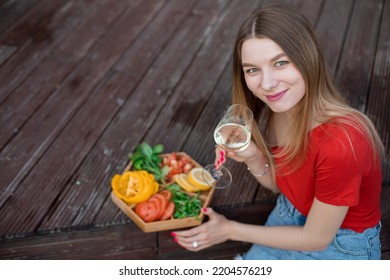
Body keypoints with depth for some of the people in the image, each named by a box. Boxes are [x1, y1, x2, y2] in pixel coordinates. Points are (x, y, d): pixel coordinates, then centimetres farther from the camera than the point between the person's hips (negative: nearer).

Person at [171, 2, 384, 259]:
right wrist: (253, 159, -19)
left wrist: (230, 230, -13)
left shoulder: (340, 141, -35)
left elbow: (316, 238, -22)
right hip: (291, 219, 6)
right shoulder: (270, 110, -13)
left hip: (340, 247, -6)